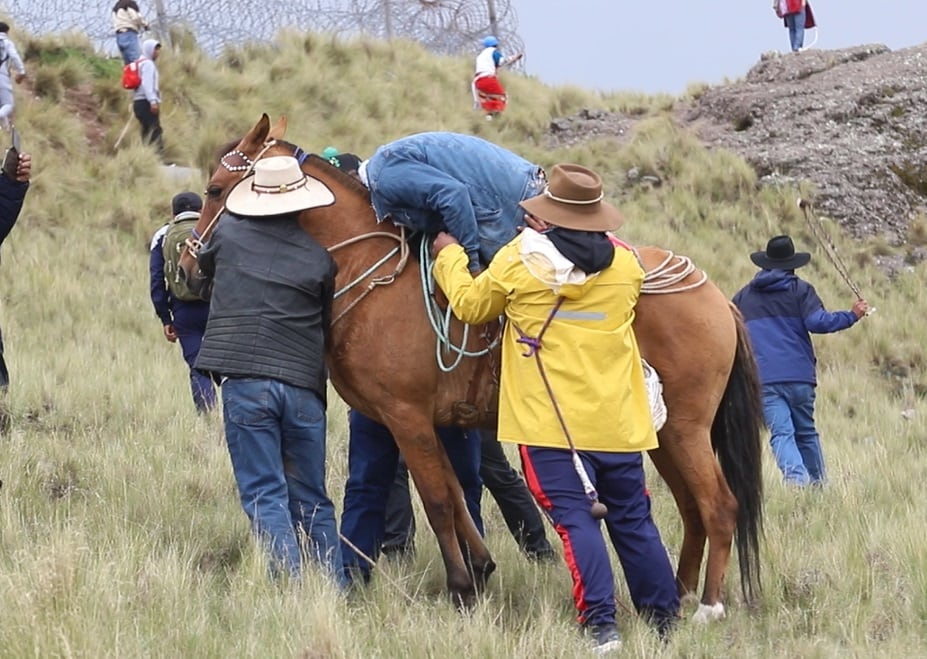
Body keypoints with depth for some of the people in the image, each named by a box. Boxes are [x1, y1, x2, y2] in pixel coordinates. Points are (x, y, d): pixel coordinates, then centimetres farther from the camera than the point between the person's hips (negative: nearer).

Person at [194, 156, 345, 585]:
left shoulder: (227, 233, 3)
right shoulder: (319, 258, 7)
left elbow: (204, 269, 24)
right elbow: (330, 325, 14)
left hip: (243, 384, -2)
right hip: (304, 385, 2)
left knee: (264, 494, -2)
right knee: (313, 502, 12)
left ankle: (291, 580, -16)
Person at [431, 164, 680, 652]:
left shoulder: (521, 259, -7)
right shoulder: (625, 264, 5)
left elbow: (471, 305, 6)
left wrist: (448, 257, 25)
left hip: (550, 423, -4)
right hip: (618, 422, 4)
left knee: (574, 519, -6)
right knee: (633, 520, 12)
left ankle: (601, 625, -17)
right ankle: (665, 617, 17)